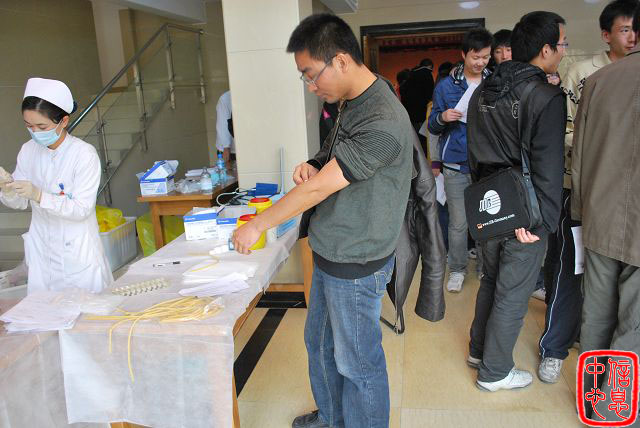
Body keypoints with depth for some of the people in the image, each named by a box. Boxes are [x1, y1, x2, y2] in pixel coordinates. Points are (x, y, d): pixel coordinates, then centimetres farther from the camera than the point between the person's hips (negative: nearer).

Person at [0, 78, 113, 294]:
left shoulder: (84, 154, -15)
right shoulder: (28, 150, 1)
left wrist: (39, 195, -29)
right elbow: (19, 203, 7)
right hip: (41, 250, 5)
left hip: (78, 251, -4)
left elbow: (82, 209, -18)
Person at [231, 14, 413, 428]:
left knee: (356, 362, 9)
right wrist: (314, 166, -5)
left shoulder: (383, 123, -27)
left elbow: (317, 190, -24)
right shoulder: (351, 102, 5)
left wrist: (257, 226, -13)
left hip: (356, 264, -9)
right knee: (319, 343, 23)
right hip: (329, 253, 9)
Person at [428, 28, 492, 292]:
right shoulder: (446, 86, 4)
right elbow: (433, 127, 5)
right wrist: (442, 117, -16)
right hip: (456, 166, -1)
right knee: (458, 223, 4)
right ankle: (457, 270, 19)